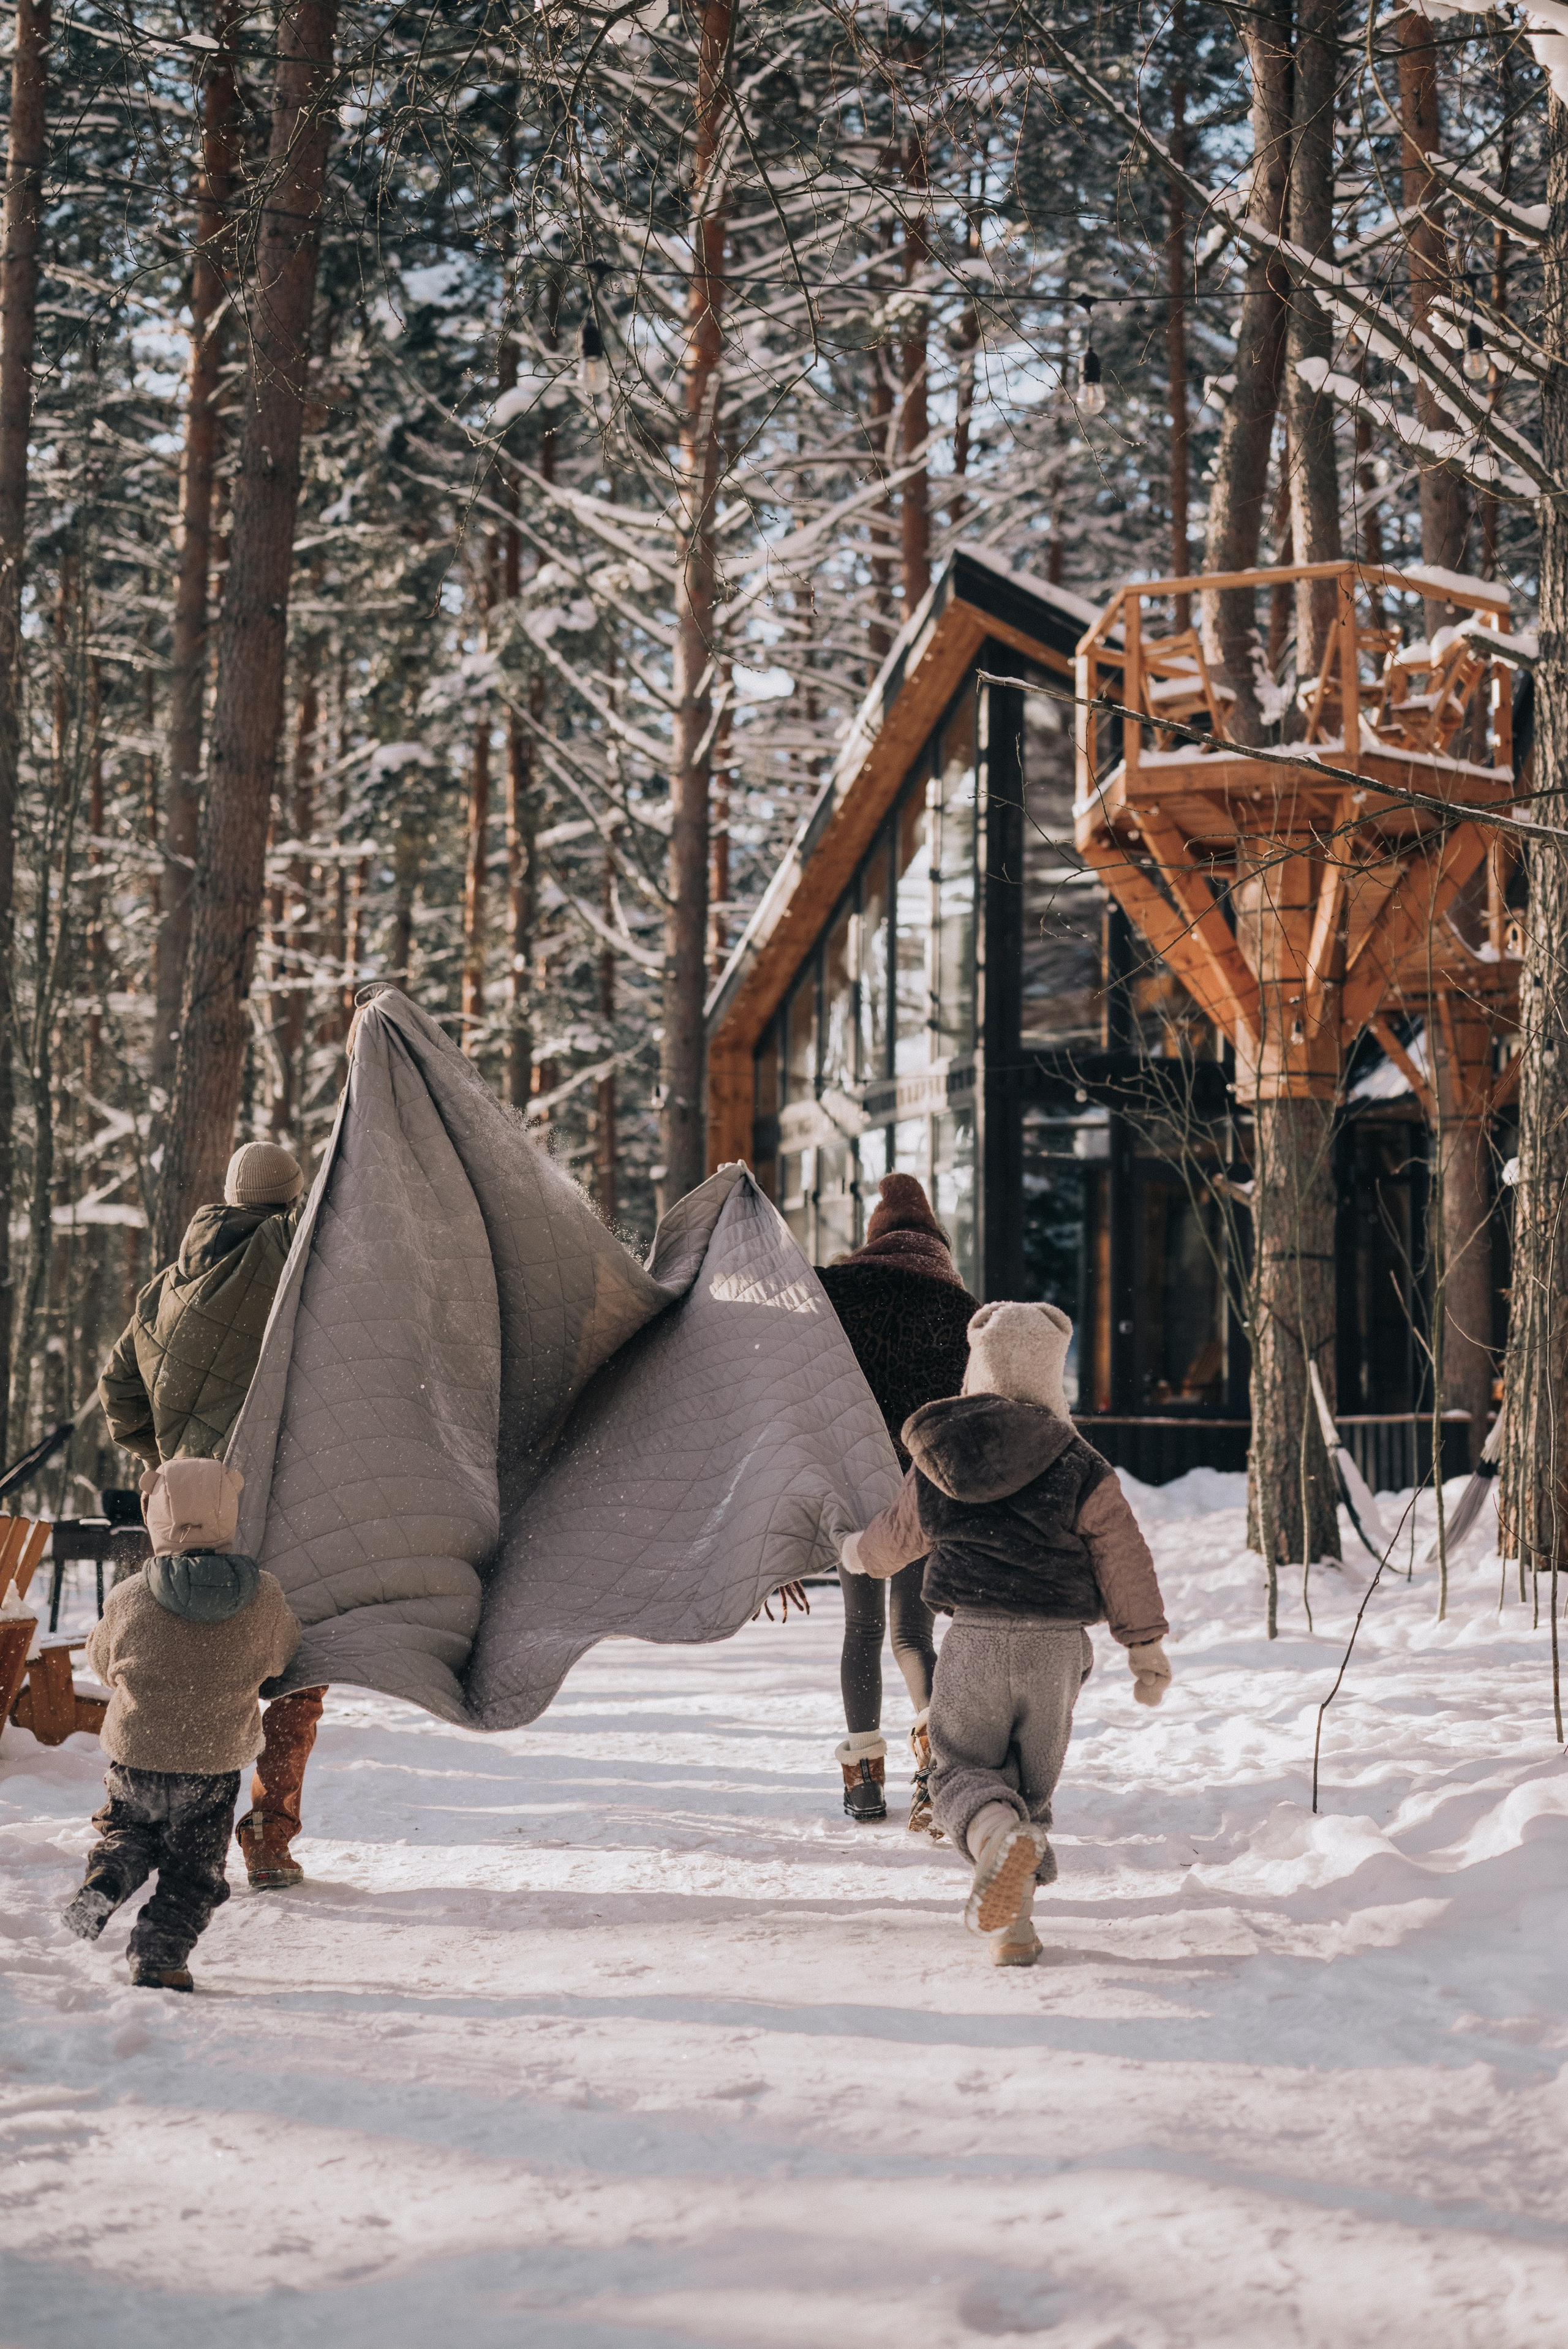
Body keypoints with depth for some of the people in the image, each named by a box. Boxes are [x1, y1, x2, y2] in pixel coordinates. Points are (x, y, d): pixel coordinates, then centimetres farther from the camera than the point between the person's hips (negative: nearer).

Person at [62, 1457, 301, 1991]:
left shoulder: (128, 1599, -12)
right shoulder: (264, 1598, -11)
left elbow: (103, 1661, 6)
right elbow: (280, 1656, 7)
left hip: (135, 1757, 1)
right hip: (214, 1766, 0)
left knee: (126, 1832, 24)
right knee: (193, 1870, 13)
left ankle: (105, 1882, -3)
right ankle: (158, 1960, 8)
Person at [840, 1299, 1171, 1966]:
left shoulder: (934, 1466, 4)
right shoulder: (1079, 1468, -5)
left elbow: (896, 1536, 22)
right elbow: (1125, 1563, -2)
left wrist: (858, 1553, 45)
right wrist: (1147, 1649, 8)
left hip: (974, 1638, 0)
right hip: (1057, 1643, 0)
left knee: (958, 1766, 10)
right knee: (1032, 1780, 15)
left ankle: (999, 1834, -24)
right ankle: (1012, 1921, 8)